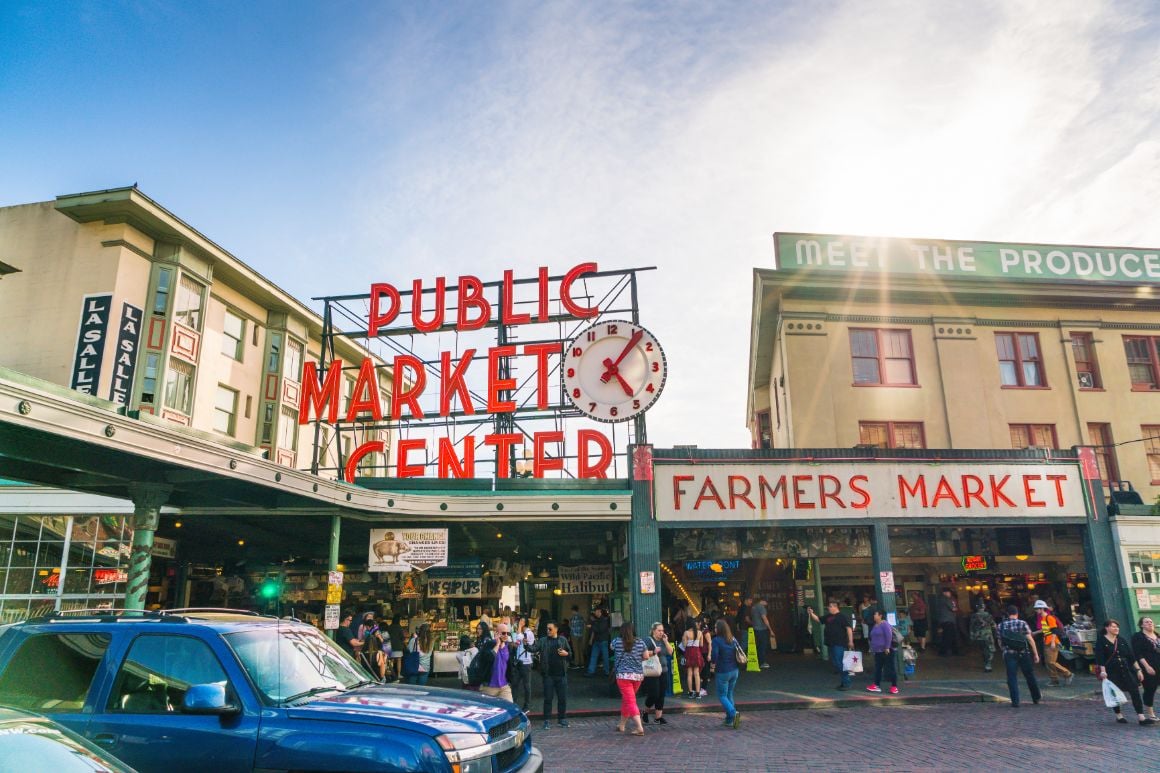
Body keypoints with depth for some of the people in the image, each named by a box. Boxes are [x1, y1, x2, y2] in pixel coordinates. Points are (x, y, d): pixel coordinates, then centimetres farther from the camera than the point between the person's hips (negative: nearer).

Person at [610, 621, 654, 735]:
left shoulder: (617, 641, -3)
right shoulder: (640, 642, 1)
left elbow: (611, 647, 19)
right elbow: (646, 656, 4)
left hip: (623, 675, -4)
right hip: (638, 675, 4)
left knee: (630, 702, -4)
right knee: (626, 700, 19)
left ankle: (639, 728, -14)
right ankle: (622, 725, 30)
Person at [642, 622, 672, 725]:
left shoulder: (663, 641, 13)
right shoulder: (649, 641, -8)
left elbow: (670, 652, 6)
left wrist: (666, 641, -3)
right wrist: (653, 652, -24)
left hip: (663, 671, 7)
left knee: (661, 695, 7)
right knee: (653, 695, -7)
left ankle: (659, 717, 14)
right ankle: (645, 713, 17)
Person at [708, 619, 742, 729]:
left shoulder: (716, 640, -15)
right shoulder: (733, 639, 3)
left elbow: (714, 656, -19)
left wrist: (712, 667, -2)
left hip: (723, 672, -6)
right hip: (734, 671, 6)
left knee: (722, 696, 5)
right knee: (729, 694, 18)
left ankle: (733, 713, -16)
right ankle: (729, 719, 21)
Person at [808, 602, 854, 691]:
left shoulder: (842, 616, -7)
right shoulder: (828, 616, 17)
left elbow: (849, 628, -13)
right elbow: (818, 619, 24)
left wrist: (850, 641, -19)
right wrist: (811, 613, 8)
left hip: (839, 644, -9)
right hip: (831, 644, 9)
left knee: (839, 663, -11)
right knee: (834, 663, 11)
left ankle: (846, 684, -4)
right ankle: (844, 682, 20)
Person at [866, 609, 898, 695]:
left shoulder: (885, 624, -14)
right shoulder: (875, 625, 15)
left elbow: (889, 636, -21)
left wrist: (887, 647, -23)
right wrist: (872, 647, 22)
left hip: (886, 651, -10)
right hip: (878, 651, 10)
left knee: (890, 668, -3)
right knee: (877, 668, 10)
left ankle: (894, 686, 4)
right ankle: (877, 685, 15)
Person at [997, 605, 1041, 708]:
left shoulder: (1001, 625, 4)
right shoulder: (1022, 624, -2)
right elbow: (1030, 639, -7)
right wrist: (1036, 654, -1)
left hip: (1009, 655, 0)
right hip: (1023, 654, 0)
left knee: (1012, 678, 1)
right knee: (1030, 676, 17)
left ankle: (1015, 702, -5)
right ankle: (1036, 697, 32)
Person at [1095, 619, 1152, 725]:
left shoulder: (1122, 640, 9)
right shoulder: (1101, 641, -5)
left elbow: (1131, 656, 10)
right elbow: (1100, 658, -9)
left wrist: (1138, 670, 4)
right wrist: (1103, 671, -17)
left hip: (1126, 670, 4)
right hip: (1111, 671, -4)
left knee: (1135, 692, -5)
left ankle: (1142, 718, -5)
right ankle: (1119, 716, 20)